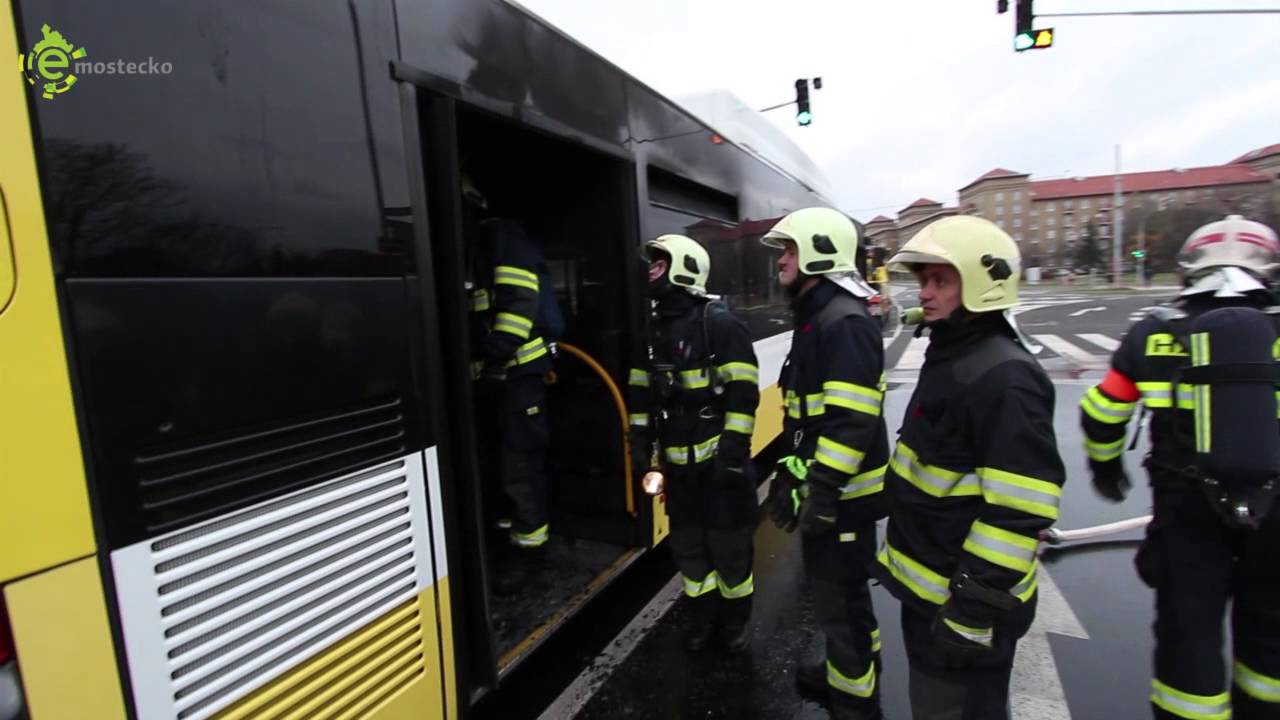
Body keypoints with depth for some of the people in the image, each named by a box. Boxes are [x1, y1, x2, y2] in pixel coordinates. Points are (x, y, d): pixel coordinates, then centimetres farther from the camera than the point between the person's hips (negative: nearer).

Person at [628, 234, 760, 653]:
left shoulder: (719, 322, -13)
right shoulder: (656, 328, 9)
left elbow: (743, 392, -17)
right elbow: (642, 392, 14)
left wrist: (734, 451, -19)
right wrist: (639, 442, 10)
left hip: (718, 458, -6)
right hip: (677, 461, 6)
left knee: (729, 544, 9)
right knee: (688, 544, 17)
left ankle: (735, 620, 32)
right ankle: (703, 617, 37)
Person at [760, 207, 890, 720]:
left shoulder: (845, 322, -20)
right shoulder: (814, 317, 12)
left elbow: (851, 422, -26)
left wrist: (824, 492, -24)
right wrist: (788, 474, 21)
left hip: (841, 494, -10)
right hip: (818, 487, 10)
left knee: (840, 599, 5)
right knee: (830, 587, 24)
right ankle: (844, 673, 44)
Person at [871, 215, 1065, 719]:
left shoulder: (1005, 378, -24)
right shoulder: (948, 355, 7)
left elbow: (1019, 511, -27)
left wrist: (976, 608, -22)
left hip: (962, 600, -9)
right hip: (925, 584, 9)